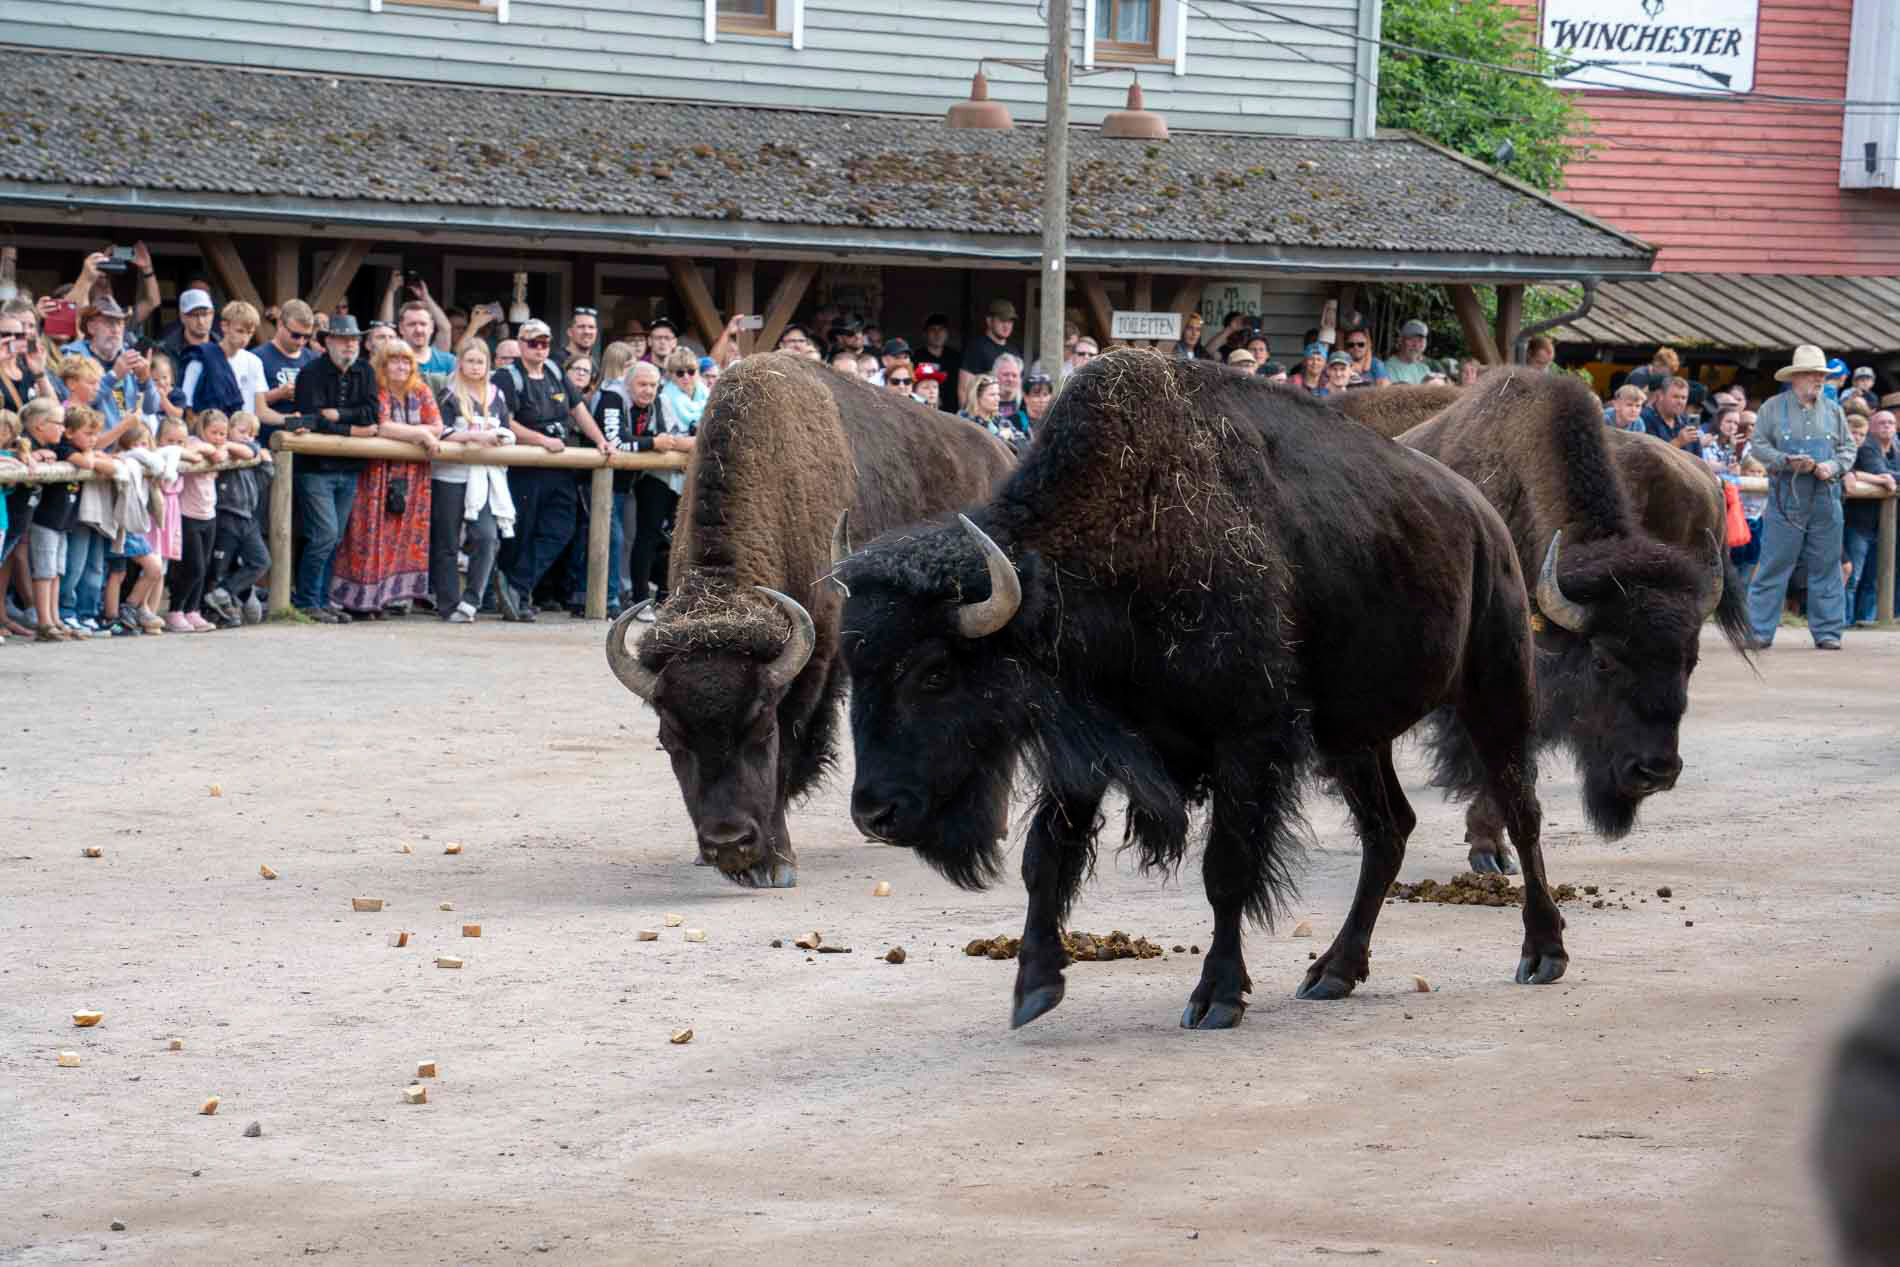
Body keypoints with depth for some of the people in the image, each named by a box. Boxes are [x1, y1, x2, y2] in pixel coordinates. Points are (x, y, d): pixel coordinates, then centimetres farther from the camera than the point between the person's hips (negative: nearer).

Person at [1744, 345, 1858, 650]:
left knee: (1826, 567, 5)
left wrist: (1833, 467, -9)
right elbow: (1758, 446, 1)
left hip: (1825, 501, 3)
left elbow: (1847, 450, 12)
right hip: (1786, 501, -3)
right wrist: (1788, 462, -13)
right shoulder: (1773, 408, 3)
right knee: (1773, 566, -3)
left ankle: (1827, 631, 11)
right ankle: (1759, 630, 1)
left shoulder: (1833, 410, 10)